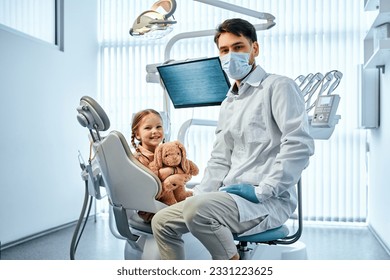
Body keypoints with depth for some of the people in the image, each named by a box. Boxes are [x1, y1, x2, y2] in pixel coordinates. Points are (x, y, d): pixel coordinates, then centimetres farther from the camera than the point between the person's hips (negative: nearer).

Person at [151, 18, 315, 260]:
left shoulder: (278, 86, -4)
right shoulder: (228, 105, 21)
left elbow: (299, 144, -17)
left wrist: (262, 190, -18)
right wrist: (199, 194, 6)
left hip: (270, 202, -8)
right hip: (232, 198, 8)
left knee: (196, 209, -31)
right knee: (162, 222, 4)